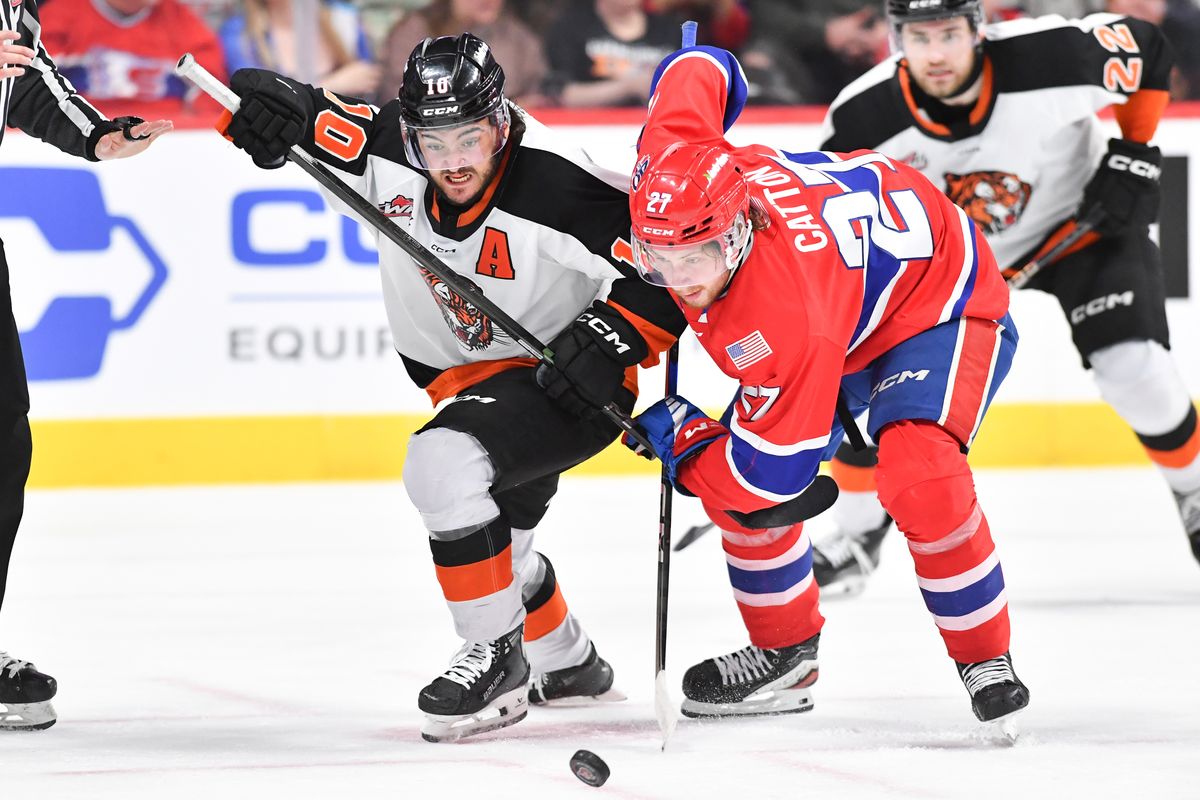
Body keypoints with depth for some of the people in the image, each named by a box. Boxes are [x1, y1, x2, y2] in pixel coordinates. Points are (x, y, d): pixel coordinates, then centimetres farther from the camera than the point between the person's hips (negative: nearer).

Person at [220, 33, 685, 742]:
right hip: (472, 375, 8)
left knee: (446, 464, -31)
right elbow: (317, 121, -11)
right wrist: (280, 106, -34)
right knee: (490, 537, 25)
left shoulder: (558, 190, -31)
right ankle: (566, 663, 54)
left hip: (564, 381, -8)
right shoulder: (390, 151, -17)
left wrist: (614, 338, -35)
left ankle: (499, 658, -16)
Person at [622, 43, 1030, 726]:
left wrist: (674, 433, -15)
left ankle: (986, 658, -14)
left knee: (919, 478, -33)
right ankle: (785, 656, 20)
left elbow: (771, 473, -32)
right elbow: (700, 67, -5)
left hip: (940, 299, -9)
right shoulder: (674, 156, -28)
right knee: (733, 489, -1)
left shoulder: (789, 324, -43)